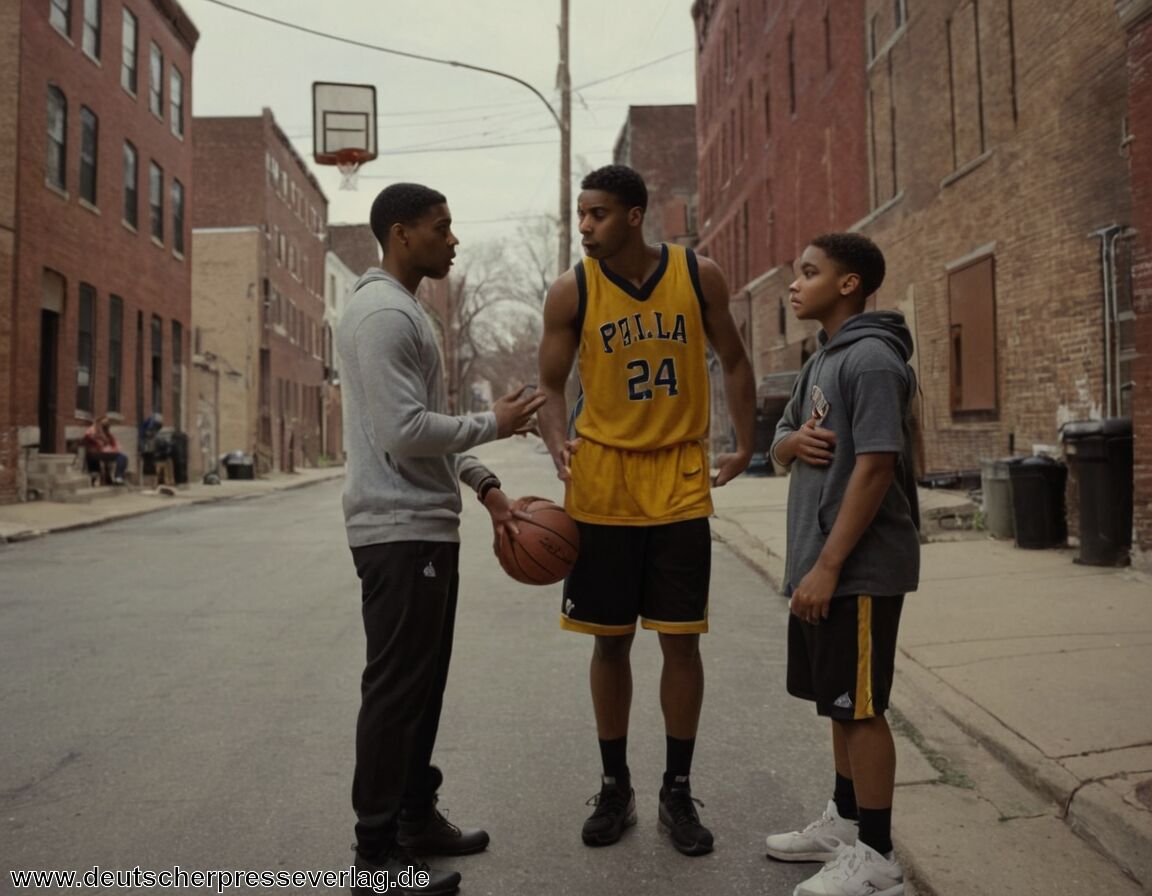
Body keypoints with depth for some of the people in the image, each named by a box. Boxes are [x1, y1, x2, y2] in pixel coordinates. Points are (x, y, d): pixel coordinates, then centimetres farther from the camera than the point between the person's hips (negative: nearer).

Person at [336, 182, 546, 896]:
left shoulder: (406, 311, 18)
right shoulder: (383, 313, -16)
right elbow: (405, 433, -24)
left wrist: (485, 486, 14)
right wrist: (493, 424, -11)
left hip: (428, 527, 11)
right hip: (401, 533, -11)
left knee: (422, 684, 17)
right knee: (397, 690, -3)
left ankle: (416, 816, 30)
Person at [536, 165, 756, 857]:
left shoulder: (699, 276, -1)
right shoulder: (572, 291, -3)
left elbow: (734, 362, 11)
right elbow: (552, 386, 1)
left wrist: (746, 445, 7)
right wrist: (559, 443, -17)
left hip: (680, 485, 0)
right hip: (602, 487, 0)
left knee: (681, 640, 4)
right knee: (610, 641, 7)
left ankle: (678, 791, 20)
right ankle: (616, 787, 24)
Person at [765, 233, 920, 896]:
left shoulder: (871, 359, -15)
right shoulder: (823, 360, 15)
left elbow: (875, 467, -22)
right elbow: (781, 443, 20)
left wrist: (827, 567, -22)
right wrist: (794, 439, -5)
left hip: (859, 570, -9)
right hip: (822, 566, 9)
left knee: (862, 709, 0)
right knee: (840, 704, 18)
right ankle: (845, 822, 33)